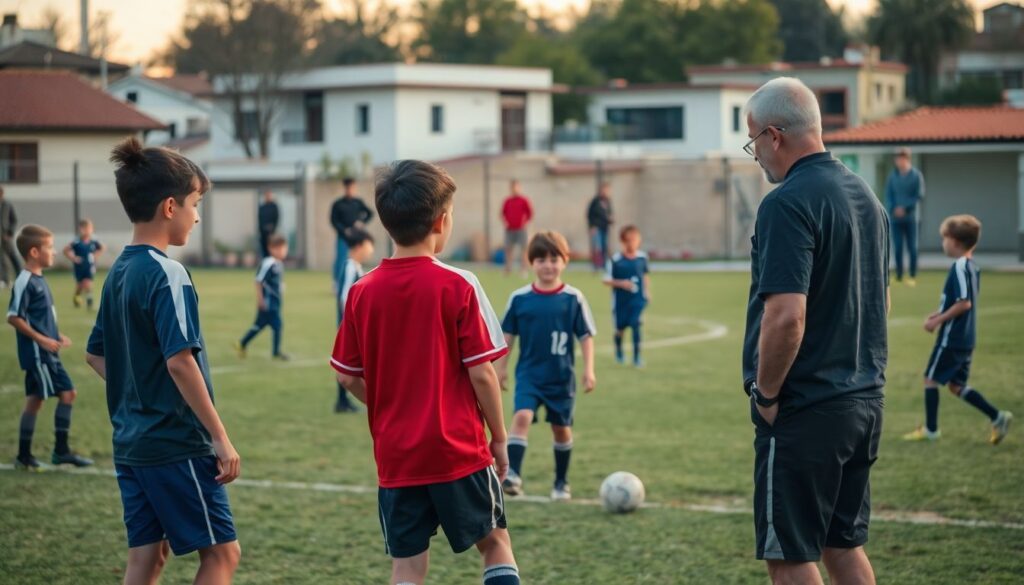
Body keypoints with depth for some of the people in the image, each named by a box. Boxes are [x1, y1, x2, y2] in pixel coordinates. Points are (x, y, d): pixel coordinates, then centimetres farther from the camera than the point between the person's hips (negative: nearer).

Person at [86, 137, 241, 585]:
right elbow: (179, 362, -23)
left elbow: (96, 354, 18)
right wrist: (220, 438, -19)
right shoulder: (166, 274, -16)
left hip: (131, 442, 8)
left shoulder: (118, 272, 10)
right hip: (176, 445, -8)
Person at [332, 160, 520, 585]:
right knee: (495, 543, 16)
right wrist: (499, 436, 3)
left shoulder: (362, 293, 0)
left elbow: (347, 376, 5)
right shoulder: (457, 287, -11)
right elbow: (481, 374, -9)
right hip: (460, 450, -3)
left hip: (395, 456, 3)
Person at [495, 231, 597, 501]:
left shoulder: (573, 298, -5)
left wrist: (588, 370, -5)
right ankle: (513, 474, -29)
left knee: (561, 428, 11)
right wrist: (501, 367, 8)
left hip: (562, 377, 1)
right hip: (529, 374, 0)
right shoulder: (519, 298, -3)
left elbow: (586, 336, 0)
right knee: (521, 417, -22)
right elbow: (508, 335, 7)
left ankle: (561, 482, 28)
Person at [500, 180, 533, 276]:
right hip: (509, 230, 4)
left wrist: (525, 222, -9)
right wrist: (505, 222, 2)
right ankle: (508, 269, 8)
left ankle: (524, 270, -4)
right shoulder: (507, 201, 10)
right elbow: (503, 213, 17)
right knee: (508, 249, 2)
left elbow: (530, 213, 0)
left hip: (521, 229, -4)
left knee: (523, 249, -5)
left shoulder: (524, 200, -1)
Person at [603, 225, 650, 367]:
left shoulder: (642, 257, -3)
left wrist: (647, 291, 12)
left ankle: (637, 356, -4)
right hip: (620, 299, -1)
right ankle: (618, 350, 41)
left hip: (638, 298, 1)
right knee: (620, 327, 12)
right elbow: (607, 280, -10)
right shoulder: (615, 260, -14)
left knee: (635, 324, -13)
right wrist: (621, 283, -23)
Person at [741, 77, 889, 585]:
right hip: (865, 403, 9)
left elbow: (786, 317, -25)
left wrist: (766, 394, -13)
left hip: (803, 411, -9)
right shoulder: (865, 196, 12)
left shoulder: (788, 204, -17)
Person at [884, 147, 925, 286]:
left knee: (912, 247, -1)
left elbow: (920, 195, -6)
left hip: (910, 217, -2)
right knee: (898, 248, 2)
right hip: (895, 218, 2)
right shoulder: (893, 176, 7)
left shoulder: (916, 175, -1)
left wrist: (905, 208, -11)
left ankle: (913, 277, 3)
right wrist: (893, 209, -11)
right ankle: (899, 276, 7)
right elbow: (888, 195, 5)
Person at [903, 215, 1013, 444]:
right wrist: (940, 314, 14)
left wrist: (938, 320, -17)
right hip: (966, 339, 9)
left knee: (931, 380, 4)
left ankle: (930, 430, 10)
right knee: (956, 385, 14)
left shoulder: (959, 268, -18)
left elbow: (964, 303, -24)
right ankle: (998, 417, 8)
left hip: (951, 338, -9)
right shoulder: (972, 266, 11)